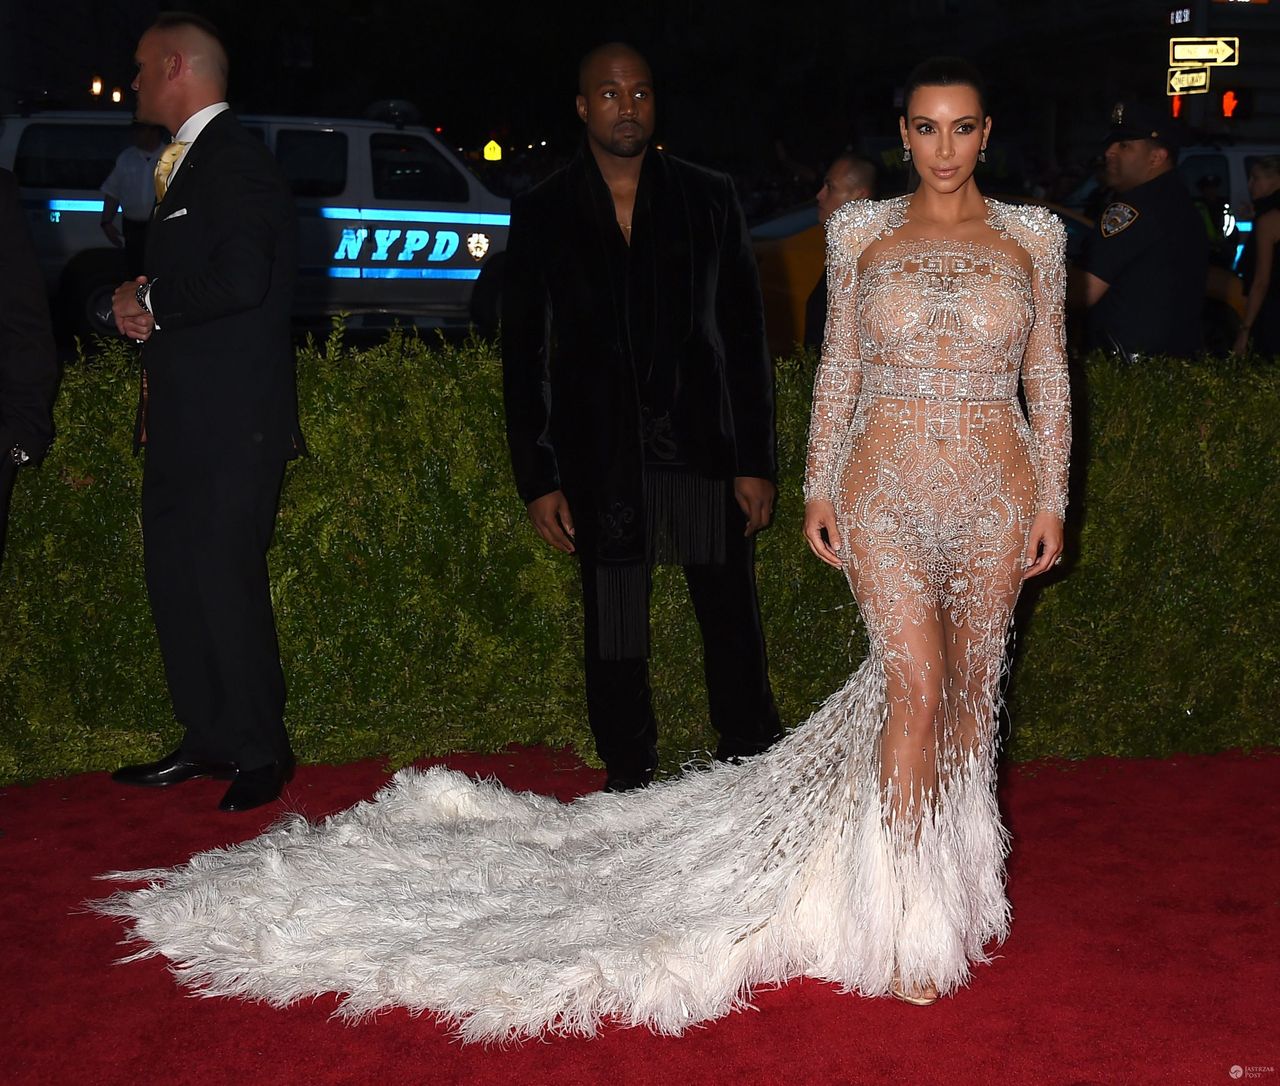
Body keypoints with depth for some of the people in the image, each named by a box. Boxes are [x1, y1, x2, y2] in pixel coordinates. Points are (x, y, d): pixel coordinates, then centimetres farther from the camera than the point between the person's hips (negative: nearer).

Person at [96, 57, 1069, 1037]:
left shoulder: (1033, 235, 5)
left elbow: (1050, 378, 6)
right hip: (884, 487, -2)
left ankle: (957, 872, 23)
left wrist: (1053, 500, 1)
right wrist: (819, 486, 1)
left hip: (994, 493, 2)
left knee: (970, 682, 6)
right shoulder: (861, 230, 3)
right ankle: (901, 921, 4)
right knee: (913, 682, -6)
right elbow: (840, 364, 5)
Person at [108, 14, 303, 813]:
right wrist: (142, 301, 1)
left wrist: (153, 303, -12)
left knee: (225, 579, -6)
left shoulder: (236, 161, -13)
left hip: (231, 422, -10)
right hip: (186, 418, 10)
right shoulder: (187, 163, 19)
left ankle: (261, 753, 6)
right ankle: (211, 739, 24)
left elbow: (241, 279, -26)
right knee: (176, 575, 13)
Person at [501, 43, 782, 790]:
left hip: (705, 448, 0)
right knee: (615, 644, 8)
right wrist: (538, 478, 0)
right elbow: (525, 355, 5)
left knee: (735, 629, 4)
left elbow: (745, 333, 3)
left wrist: (756, 460, -2)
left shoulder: (709, 199, 5)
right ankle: (629, 788, 21)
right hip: (601, 464, 0)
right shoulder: (542, 215, 5)